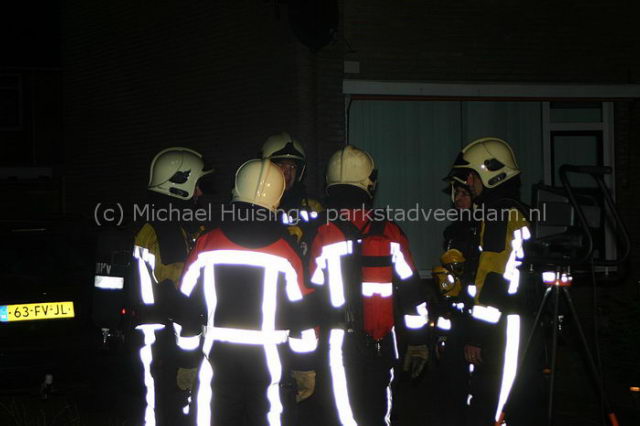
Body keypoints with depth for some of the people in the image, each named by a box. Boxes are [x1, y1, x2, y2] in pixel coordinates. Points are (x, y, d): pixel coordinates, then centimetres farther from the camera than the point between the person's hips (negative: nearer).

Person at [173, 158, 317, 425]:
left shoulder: (206, 244, -1)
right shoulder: (286, 250, -5)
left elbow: (187, 309, 2)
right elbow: (302, 314, -3)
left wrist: (185, 363, 12)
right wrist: (305, 370, 7)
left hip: (217, 364, 2)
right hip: (269, 367, -1)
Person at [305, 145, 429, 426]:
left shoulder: (317, 234, -7)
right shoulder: (389, 233, 0)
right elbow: (411, 294, 4)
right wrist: (418, 343, 14)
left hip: (334, 347, -2)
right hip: (379, 347, 2)